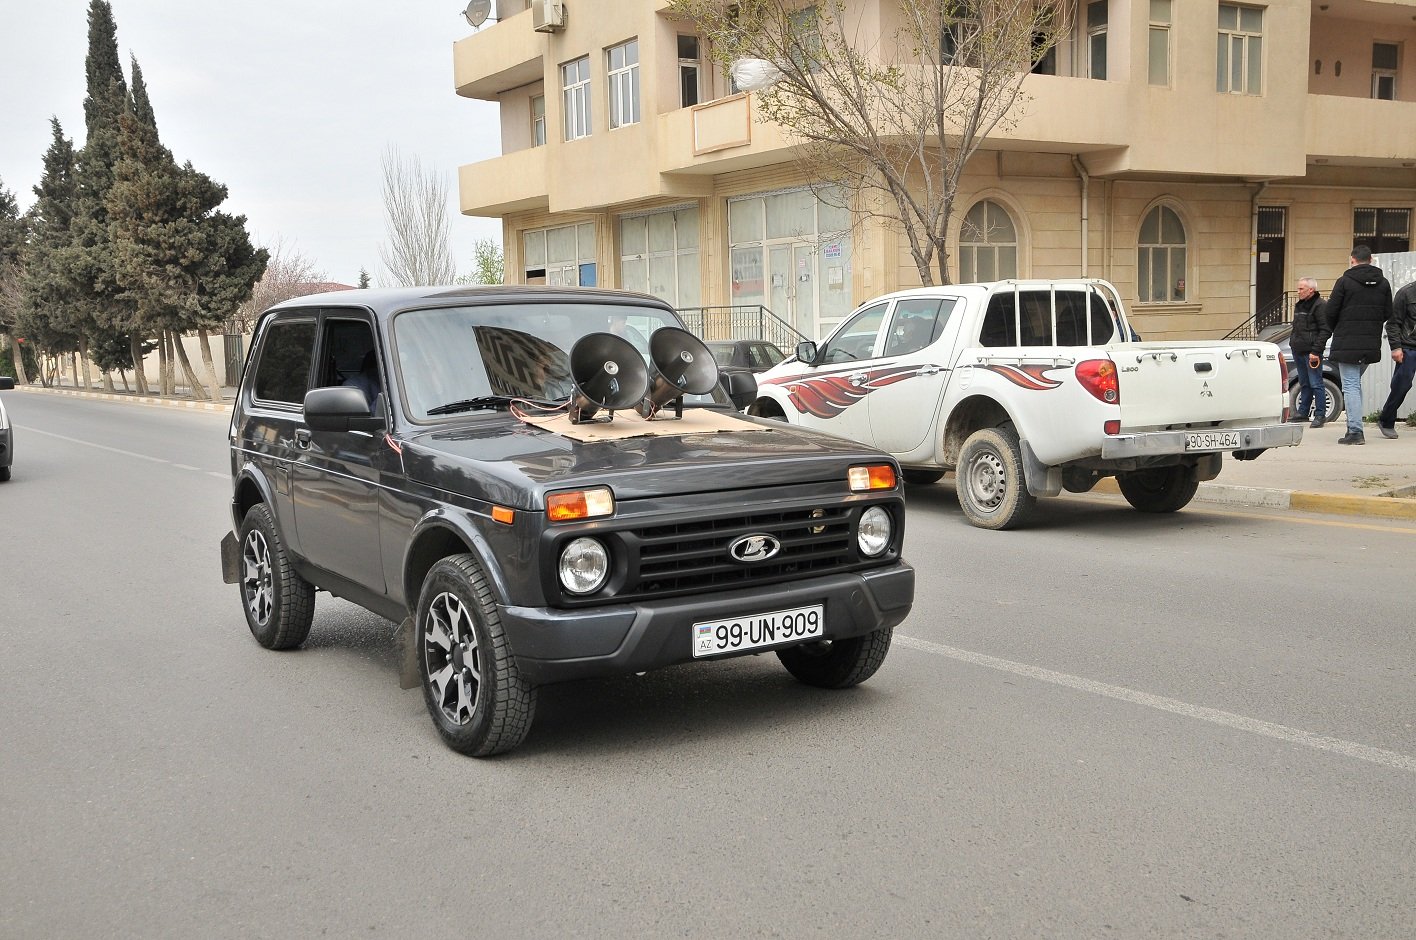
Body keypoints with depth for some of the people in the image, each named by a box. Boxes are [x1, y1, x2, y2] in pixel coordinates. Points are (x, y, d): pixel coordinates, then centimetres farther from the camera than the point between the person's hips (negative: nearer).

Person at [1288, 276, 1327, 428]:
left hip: (1311, 352, -9)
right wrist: (1292, 342, 20)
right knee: (1304, 384, 15)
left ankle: (1320, 415, -5)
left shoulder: (1319, 305, -10)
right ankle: (1302, 412, 21)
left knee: (1315, 384, -7)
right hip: (1298, 351, 9)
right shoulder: (1299, 305, 18)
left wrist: (1316, 350, -19)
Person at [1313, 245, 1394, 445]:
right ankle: (1354, 426, 18)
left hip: (1347, 344, -5)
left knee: (1351, 385, -4)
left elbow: (1330, 314, -7)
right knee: (1356, 383, 19)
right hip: (1372, 346, 5)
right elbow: (1387, 314, 11)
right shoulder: (1384, 283, 7)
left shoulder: (1345, 282, -8)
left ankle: (1355, 431, -9)